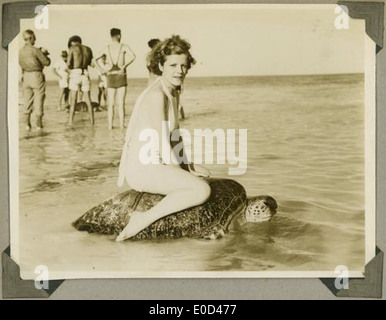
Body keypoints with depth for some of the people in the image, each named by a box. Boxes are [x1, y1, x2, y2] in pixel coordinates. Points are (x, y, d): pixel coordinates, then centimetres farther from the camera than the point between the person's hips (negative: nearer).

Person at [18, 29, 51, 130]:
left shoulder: (21, 51, 4)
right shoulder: (35, 50, -14)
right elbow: (47, 63, -12)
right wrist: (45, 54, 8)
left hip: (26, 76, 5)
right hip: (37, 76, -5)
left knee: (27, 100, 11)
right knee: (38, 99, 2)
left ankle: (27, 123, 9)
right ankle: (39, 124, 4)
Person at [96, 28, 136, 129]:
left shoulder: (107, 48, 6)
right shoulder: (124, 47, -3)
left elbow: (96, 60, 3)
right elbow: (133, 56, -20)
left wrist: (102, 70, 2)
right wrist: (124, 67, -16)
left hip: (110, 77, 2)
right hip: (121, 76, -2)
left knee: (110, 104, 7)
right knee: (121, 103, 1)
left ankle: (110, 125, 6)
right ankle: (121, 124, 0)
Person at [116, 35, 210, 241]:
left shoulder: (173, 93, 11)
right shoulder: (156, 95, -19)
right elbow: (163, 147, -20)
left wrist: (189, 170, 12)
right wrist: (187, 173, -8)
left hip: (154, 165, 10)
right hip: (144, 169, -10)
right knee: (202, 190, -25)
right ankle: (144, 219, -17)